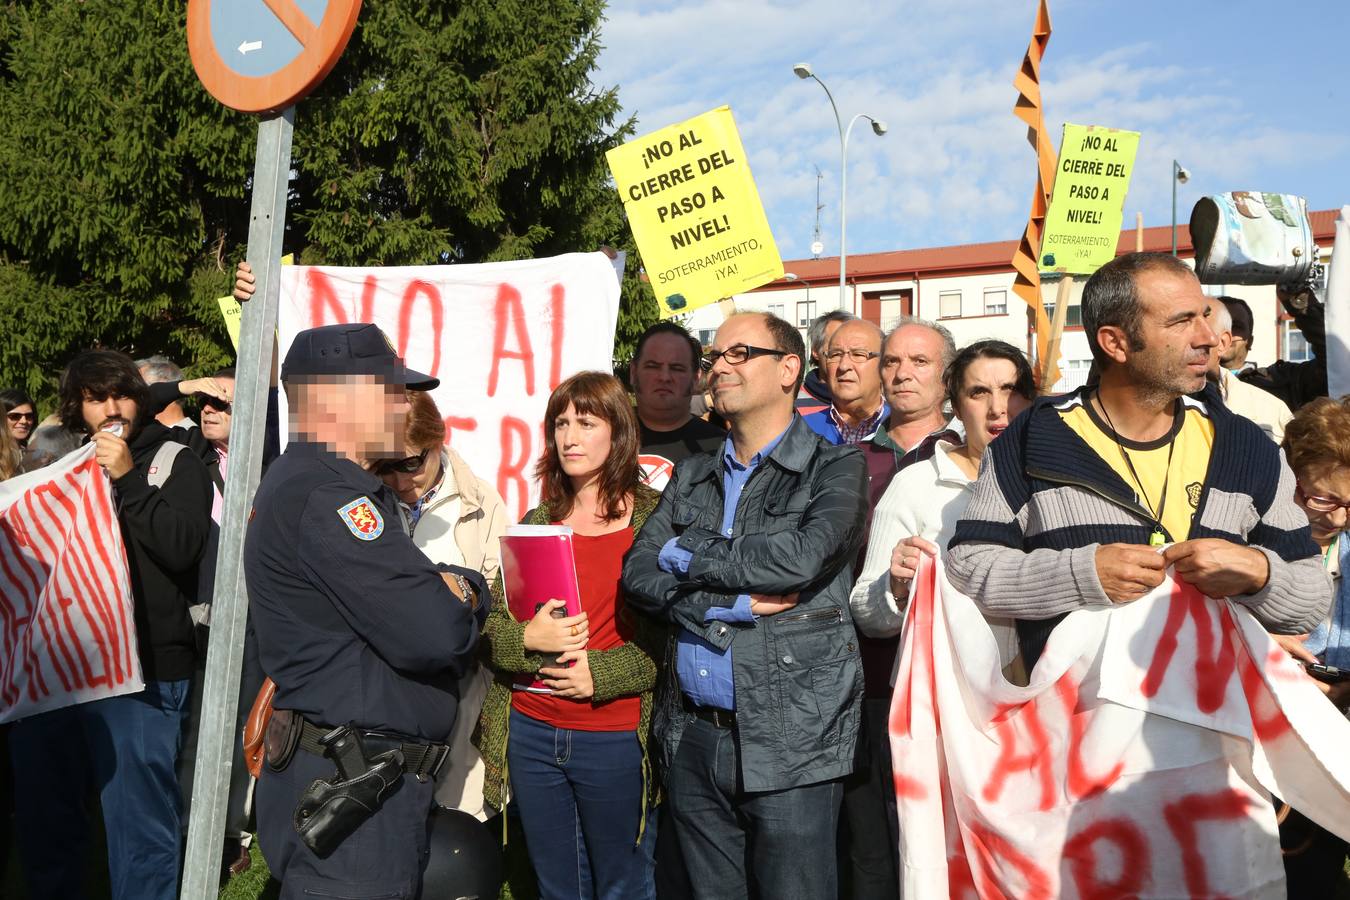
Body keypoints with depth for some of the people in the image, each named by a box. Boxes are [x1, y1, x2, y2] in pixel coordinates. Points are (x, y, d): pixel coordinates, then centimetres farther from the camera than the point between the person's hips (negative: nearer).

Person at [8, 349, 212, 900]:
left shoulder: (174, 462, 1)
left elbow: (182, 547, -14)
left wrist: (128, 478, -17)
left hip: (138, 668, -5)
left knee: (137, 817, -1)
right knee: (43, 811, 16)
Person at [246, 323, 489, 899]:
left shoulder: (302, 481, 16)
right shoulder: (323, 496, -19)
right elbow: (434, 632, -25)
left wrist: (458, 590, -6)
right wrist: (463, 595, -2)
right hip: (348, 795, -10)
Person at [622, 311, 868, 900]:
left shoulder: (836, 468, -2)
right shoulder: (693, 477, 13)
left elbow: (800, 557, -21)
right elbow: (639, 575, 1)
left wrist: (687, 557, -8)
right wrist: (733, 606, -14)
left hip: (788, 743, -5)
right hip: (693, 739, 5)